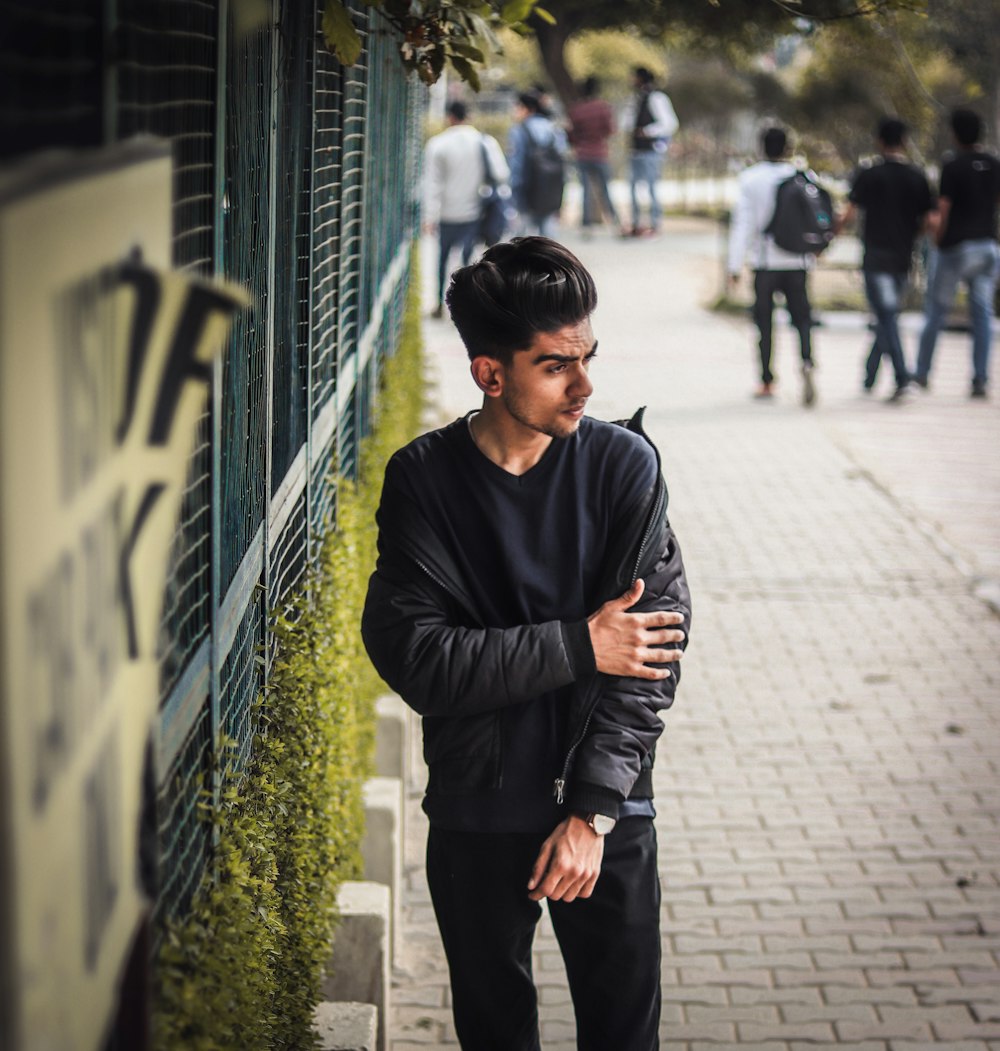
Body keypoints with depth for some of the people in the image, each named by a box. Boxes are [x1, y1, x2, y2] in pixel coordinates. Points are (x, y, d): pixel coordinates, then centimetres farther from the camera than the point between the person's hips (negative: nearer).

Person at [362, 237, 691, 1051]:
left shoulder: (624, 465, -7)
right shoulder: (424, 479, -9)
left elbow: (656, 643, -10)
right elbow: (411, 654, -16)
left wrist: (592, 812, -15)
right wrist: (580, 646, -19)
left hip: (607, 809, 0)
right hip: (476, 810, 0)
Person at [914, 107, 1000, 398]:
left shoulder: (953, 166, -11)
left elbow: (944, 209, -12)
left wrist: (937, 240, -1)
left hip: (955, 246, -4)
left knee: (936, 311, 8)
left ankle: (922, 373, 15)